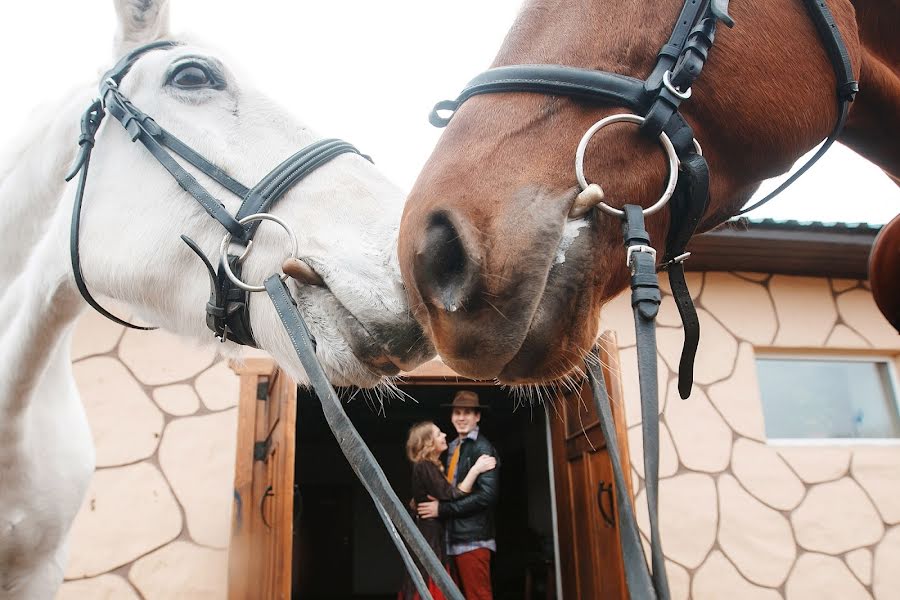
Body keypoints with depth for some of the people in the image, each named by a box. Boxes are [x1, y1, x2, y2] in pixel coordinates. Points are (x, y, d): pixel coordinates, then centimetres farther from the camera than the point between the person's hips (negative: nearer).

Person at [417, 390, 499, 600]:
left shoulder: (482, 448, -10)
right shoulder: (453, 447, 12)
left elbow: (488, 494, -19)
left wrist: (442, 509, -17)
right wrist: (433, 502, -1)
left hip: (473, 538, -8)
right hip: (454, 537, 8)